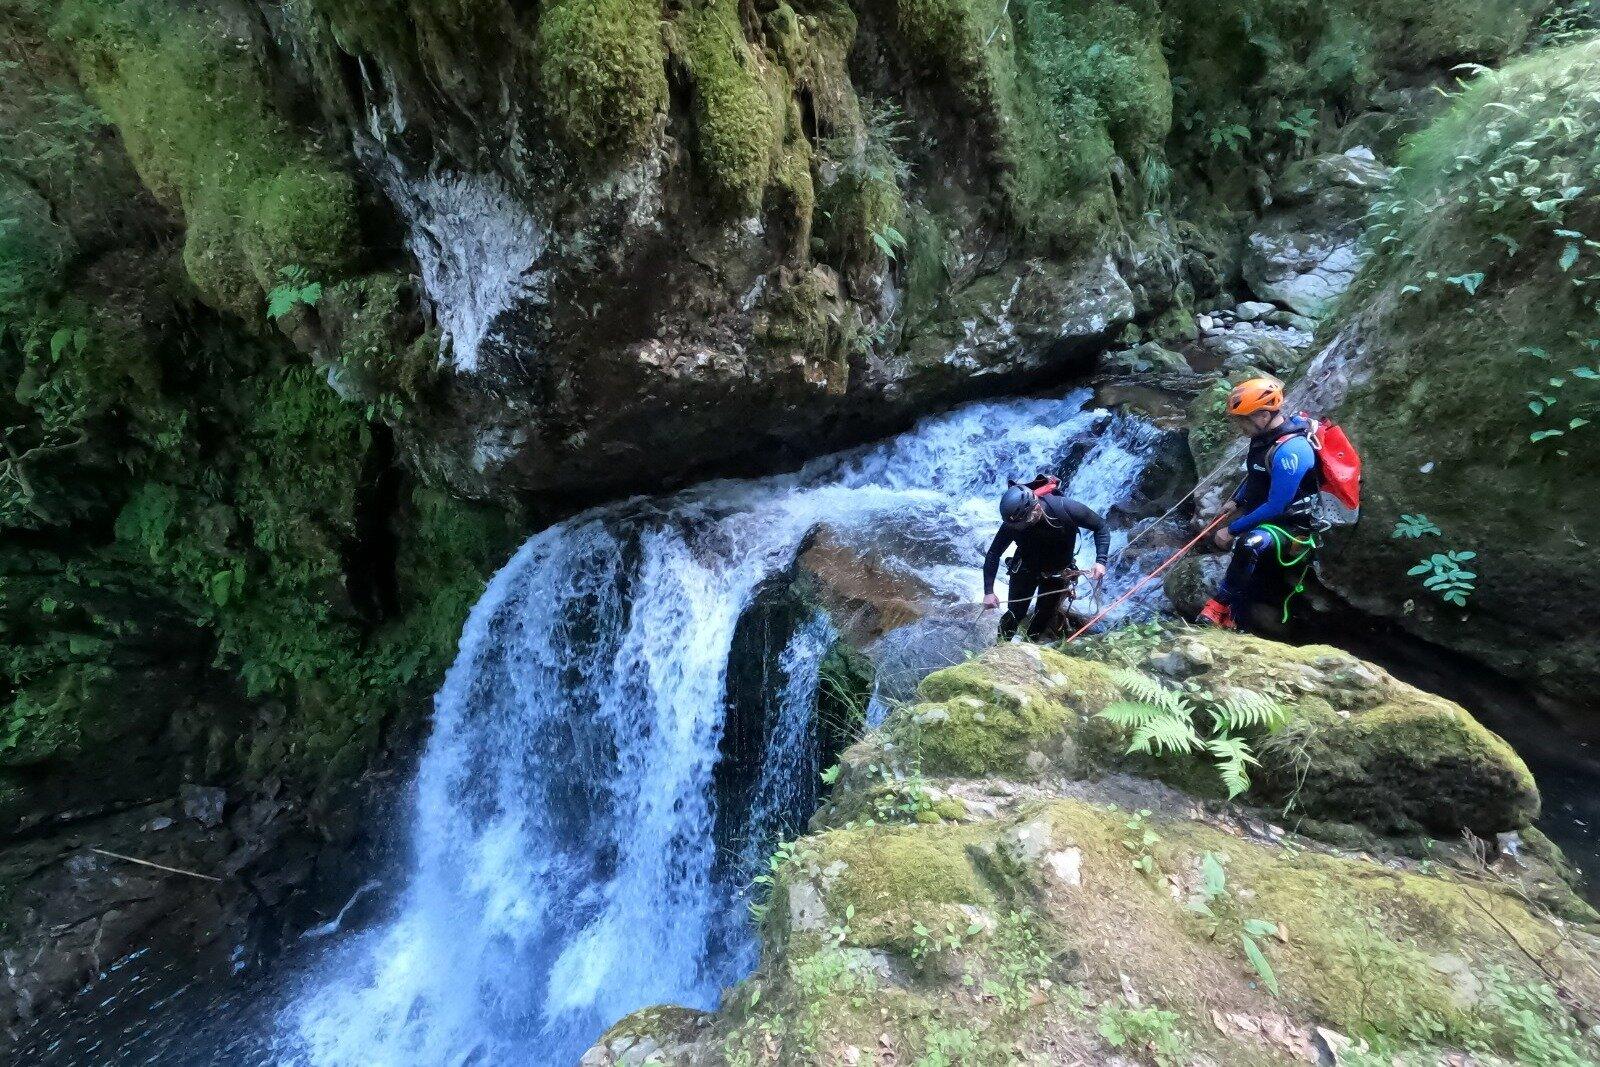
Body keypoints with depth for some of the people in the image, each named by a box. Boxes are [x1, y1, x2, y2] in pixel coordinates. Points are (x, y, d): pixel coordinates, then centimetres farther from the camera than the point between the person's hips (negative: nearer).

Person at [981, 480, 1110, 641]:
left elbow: (1101, 527, -18)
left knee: (1044, 617, 9)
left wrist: (1101, 561, -31)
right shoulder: (1012, 522, -29)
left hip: (1057, 573, 0)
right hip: (1025, 570, 0)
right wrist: (988, 591, -27)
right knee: (1014, 615, 5)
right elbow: (993, 554, -19)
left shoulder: (1066, 509, -33)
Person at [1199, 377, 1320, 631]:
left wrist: (1232, 530, -21)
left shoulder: (1290, 450, -27)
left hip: (1290, 526, -10)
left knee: (1251, 543, -35)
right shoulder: (1266, 434, 1)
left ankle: (1223, 602, -21)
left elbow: (1275, 507, -27)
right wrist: (1236, 501, 11)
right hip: (1261, 516, 10)